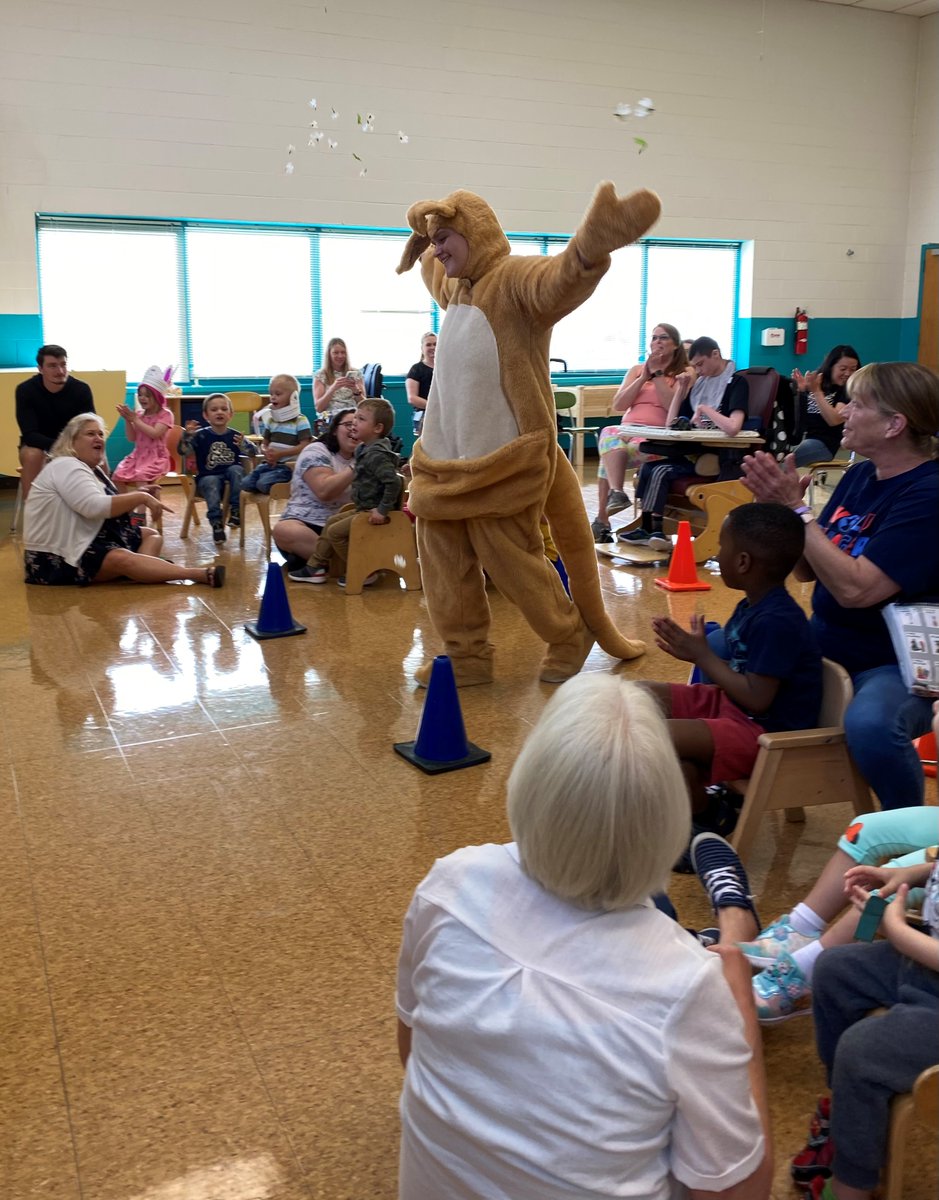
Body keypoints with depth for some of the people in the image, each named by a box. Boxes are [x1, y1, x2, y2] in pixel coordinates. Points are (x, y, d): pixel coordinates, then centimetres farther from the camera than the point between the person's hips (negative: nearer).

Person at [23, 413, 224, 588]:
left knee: (152, 535, 5)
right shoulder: (66, 467, -15)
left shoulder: (92, 469, 17)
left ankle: (144, 573, -32)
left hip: (89, 541, 11)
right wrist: (140, 498, -23)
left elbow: (108, 506, 11)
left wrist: (136, 498, -6)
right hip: (59, 557, -11)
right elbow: (95, 507, -30)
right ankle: (201, 574, -48)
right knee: (123, 559, -33)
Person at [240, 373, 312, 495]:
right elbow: (264, 444, 18)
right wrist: (266, 452, -8)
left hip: (287, 465, -6)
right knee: (246, 483, -9)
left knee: (263, 483, -27)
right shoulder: (271, 420, 13)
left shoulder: (300, 421, -7)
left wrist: (280, 454, -21)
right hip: (270, 463, 7)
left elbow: (305, 446, -15)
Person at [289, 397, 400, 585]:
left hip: (373, 513, -10)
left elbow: (393, 482, -33)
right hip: (364, 508, 10)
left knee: (336, 531, -7)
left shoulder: (376, 455, -24)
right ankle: (317, 566, 26)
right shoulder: (365, 449, 7)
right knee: (332, 522, 18)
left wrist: (382, 510, -30)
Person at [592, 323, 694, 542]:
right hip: (627, 429, 4)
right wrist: (644, 377, 2)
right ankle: (616, 493, -48)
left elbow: (674, 407, -8)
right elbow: (618, 405, 8)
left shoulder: (686, 372, 9)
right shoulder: (636, 370, 22)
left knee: (610, 452, -31)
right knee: (608, 434, -34)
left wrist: (658, 374, -6)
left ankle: (602, 520, -30)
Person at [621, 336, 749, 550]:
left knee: (659, 471, -22)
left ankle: (651, 531, -10)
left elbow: (732, 428, -28)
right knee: (649, 467, -12)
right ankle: (649, 530, -9)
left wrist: (704, 409, -17)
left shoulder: (736, 383, -9)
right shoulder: (699, 383, 14)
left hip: (720, 459, -8)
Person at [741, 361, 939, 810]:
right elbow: (807, 569, 5)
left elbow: (854, 588, -29)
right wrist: (780, 506, -11)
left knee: (870, 725, -38)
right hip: (825, 641, 9)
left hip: (896, 664, -8)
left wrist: (797, 509, -25)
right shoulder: (859, 475, 2)